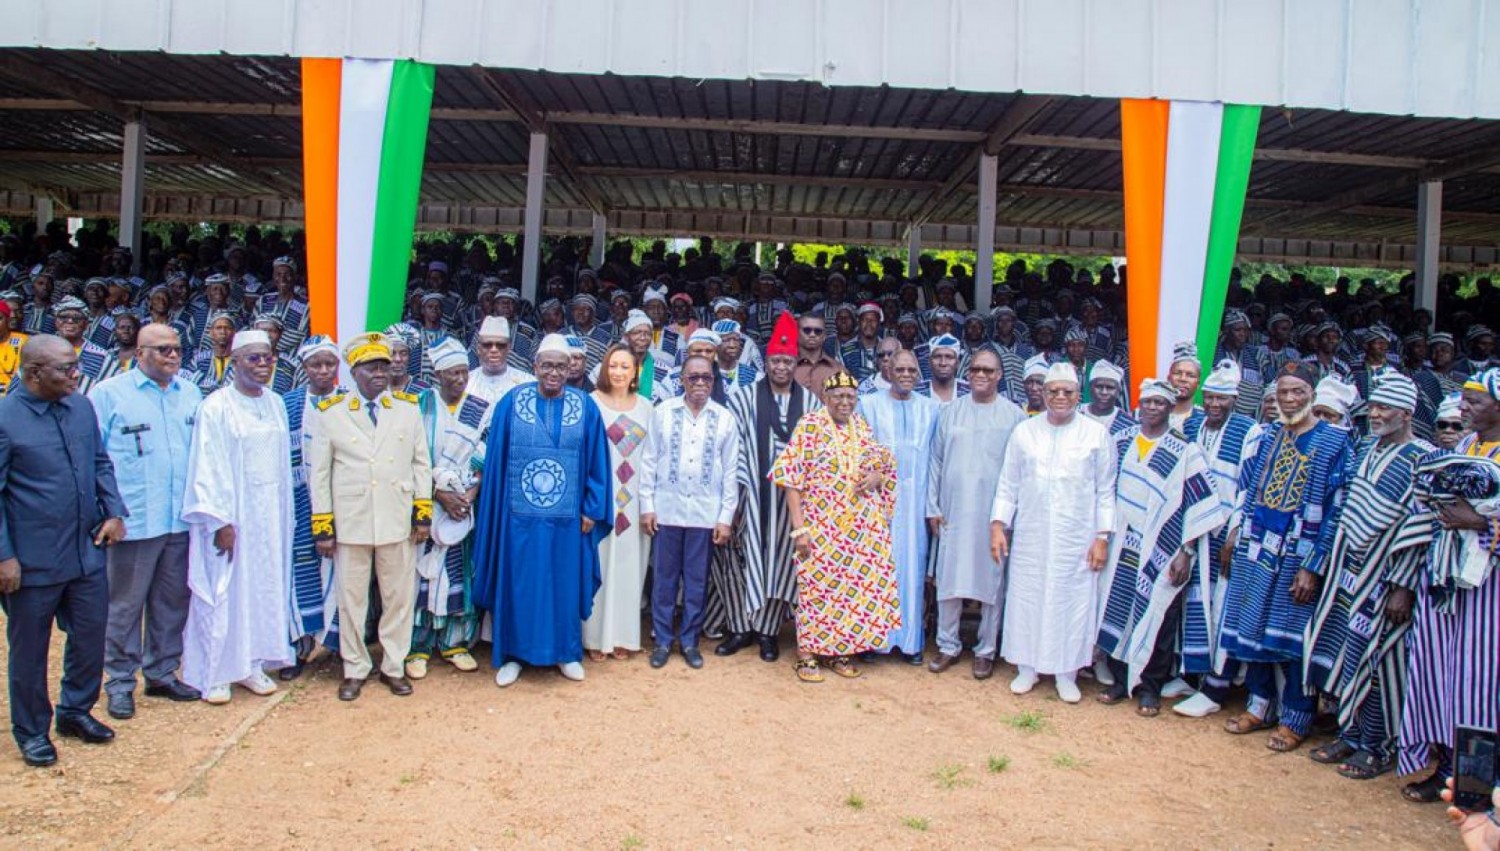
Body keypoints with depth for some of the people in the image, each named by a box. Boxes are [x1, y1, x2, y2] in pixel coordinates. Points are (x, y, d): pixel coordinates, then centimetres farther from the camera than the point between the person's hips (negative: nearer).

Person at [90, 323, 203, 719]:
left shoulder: (190, 393, 9)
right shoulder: (109, 393, -3)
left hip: (181, 520, 4)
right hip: (133, 521, -4)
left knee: (172, 601, 13)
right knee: (125, 605, 5)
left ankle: (162, 674, 27)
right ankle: (119, 683, 19)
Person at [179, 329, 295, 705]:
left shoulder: (276, 404, 7)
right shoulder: (215, 407, -10)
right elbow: (207, 469, -13)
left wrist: (284, 514, 8)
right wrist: (220, 521, -16)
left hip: (269, 514, 6)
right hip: (230, 514, -5)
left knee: (264, 588, 11)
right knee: (223, 593, 2)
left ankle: (252, 663, 24)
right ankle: (213, 674, 15)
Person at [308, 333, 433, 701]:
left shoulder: (408, 408, 5)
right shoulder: (330, 412, 1)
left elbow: (421, 463, 6)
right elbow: (318, 473, 1)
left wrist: (423, 513, 1)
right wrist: (322, 526, -3)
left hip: (397, 521, 1)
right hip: (350, 523, -1)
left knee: (399, 598, 8)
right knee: (352, 600, 8)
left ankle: (393, 666, 23)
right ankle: (355, 669, 23)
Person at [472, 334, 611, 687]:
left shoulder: (586, 407, 0)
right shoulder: (511, 403, -2)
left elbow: (595, 461, 3)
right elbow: (495, 459, 1)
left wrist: (592, 509, 0)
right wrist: (496, 510, -2)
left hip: (567, 517, 1)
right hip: (520, 514, -1)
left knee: (565, 583, 11)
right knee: (519, 584, 8)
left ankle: (567, 652, 26)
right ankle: (512, 654, 22)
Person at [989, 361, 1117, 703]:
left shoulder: (1097, 434, 1)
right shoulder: (1024, 431, 4)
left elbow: (1106, 491, 2)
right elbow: (1008, 485, 7)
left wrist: (1102, 537, -2)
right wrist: (998, 525, 0)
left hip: (1077, 539, -1)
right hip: (1030, 536, 1)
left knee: (1073, 602, 4)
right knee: (1026, 599, 6)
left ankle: (1066, 673, 19)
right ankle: (1027, 667, 22)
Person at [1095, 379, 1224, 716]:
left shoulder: (1184, 450, -5)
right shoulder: (1121, 442, 6)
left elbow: (1198, 503, -6)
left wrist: (1186, 552, -10)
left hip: (1161, 552, -3)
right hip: (1122, 549, 3)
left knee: (1156, 617, 1)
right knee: (1117, 610, 6)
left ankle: (1149, 687, 15)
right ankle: (1120, 678, 20)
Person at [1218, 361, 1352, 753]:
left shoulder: (1334, 442, -7)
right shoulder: (1268, 435, 8)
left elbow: (1335, 511, -11)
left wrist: (1313, 566, -14)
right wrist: (1237, 533, 7)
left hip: (1298, 553, -5)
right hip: (1258, 548, 5)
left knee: (1292, 633, 2)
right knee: (1254, 626, 11)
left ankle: (1296, 718, 17)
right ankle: (1260, 705, 26)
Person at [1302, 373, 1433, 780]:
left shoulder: (1423, 459, -11)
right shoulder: (1363, 450, 10)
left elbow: (1421, 531, -15)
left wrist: (1403, 586, -17)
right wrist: (1328, 564, 13)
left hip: (1384, 577, -7)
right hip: (1347, 570, 7)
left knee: (1376, 658, 1)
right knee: (1345, 653, 12)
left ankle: (1378, 746, 16)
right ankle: (1350, 734, 25)